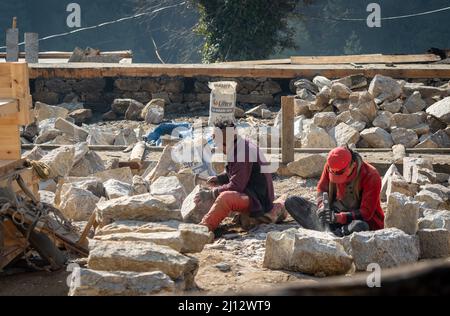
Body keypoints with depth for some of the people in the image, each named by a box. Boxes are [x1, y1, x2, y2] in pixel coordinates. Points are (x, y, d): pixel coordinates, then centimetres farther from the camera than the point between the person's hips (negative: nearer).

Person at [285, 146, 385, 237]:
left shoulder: (371, 176, -23)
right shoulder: (330, 166, -9)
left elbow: (366, 213, -23)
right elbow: (322, 188, 6)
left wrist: (338, 218, -35)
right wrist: (322, 206, -18)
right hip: (336, 213, 5)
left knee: (360, 226, -45)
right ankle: (326, 230, -28)